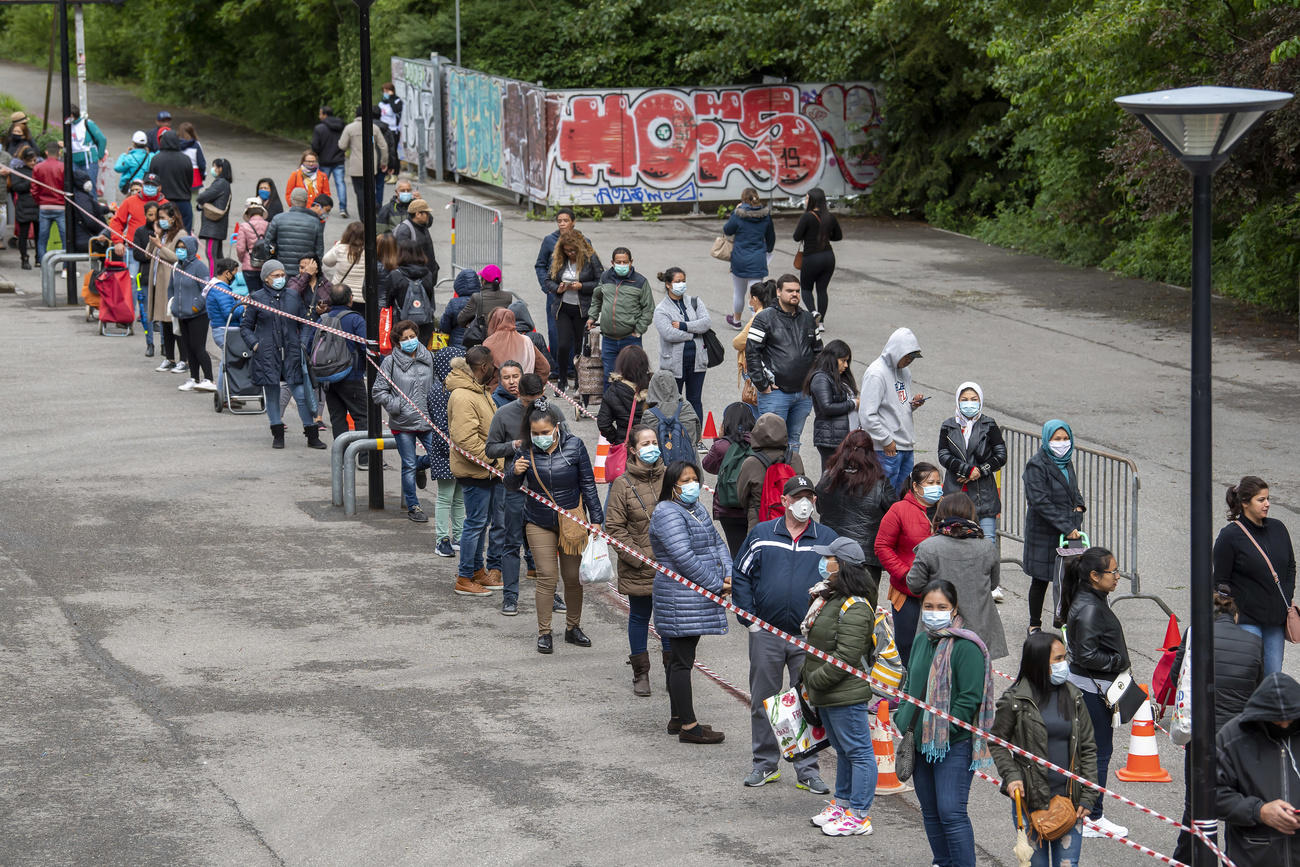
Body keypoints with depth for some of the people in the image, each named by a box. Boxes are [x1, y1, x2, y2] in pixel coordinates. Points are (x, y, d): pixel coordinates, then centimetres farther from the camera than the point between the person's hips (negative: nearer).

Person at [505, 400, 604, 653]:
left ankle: (573, 628, 25)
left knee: (573, 577, 8)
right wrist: (514, 472, -25)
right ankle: (544, 633, 3)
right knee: (547, 577, -5)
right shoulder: (527, 451, -7)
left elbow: (588, 484, 0)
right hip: (539, 524, -1)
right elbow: (511, 486, -2)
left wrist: (596, 518, 0)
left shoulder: (573, 446, -8)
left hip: (572, 522, 1)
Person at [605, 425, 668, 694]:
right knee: (639, 616, 9)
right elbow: (614, 528, -6)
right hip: (638, 568, -2)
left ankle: (672, 669, 23)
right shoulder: (623, 485, -7)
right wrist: (638, 557, -13)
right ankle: (640, 674, 21)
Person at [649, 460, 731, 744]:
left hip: (696, 600, 10)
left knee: (681, 658, 17)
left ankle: (678, 718, 25)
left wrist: (728, 575, -3)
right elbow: (683, 557, -22)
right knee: (681, 661, -6)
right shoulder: (668, 513, -15)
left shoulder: (697, 509, 16)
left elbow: (717, 543, 16)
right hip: (680, 600, -10)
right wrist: (716, 585, -17)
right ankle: (688, 726, -4)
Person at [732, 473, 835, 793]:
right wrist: (748, 617, -1)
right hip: (766, 634, 0)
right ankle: (765, 764, 19)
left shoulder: (828, 540, 6)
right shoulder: (761, 534, 6)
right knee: (763, 701, 7)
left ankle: (807, 770, 10)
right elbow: (741, 576, 8)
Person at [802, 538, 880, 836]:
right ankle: (842, 803, 34)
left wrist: (814, 680, -18)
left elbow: (845, 658, -25)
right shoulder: (829, 597, 10)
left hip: (846, 696, -11)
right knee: (843, 750, 22)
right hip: (825, 693, 11)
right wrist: (807, 682, 16)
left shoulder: (855, 609, -22)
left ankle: (858, 815, 2)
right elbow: (816, 645, 21)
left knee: (858, 751, -2)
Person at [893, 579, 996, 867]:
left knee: (951, 811, -13)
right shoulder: (921, 641, 12)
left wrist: (944, 730, -19)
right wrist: (902, 720, 9)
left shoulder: (966, 646, -12)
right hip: (921, 742, 8)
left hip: (954, 743, -8)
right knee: (930, 811, 13)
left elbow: (971, 697, -16)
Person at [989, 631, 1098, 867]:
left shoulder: (1073, 697, 6)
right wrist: (1011, 776, -11)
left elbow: (1088, 747, 9)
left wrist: (1088, 796, 3)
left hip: (1069, 797, 3)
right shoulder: (1014, 700, -4)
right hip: (1030, 798, -3)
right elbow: (996, 742, 5)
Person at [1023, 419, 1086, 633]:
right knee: (1041, 579, 3)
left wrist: (1079, 505, 5)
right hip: (1044, 533, -6)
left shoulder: (1066, 462, 10)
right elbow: (1041, 502, -21)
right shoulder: (1037, 465, -14)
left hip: (1069, 531, 6)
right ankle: (1035, 625, 17)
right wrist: (1066, 527, -24)